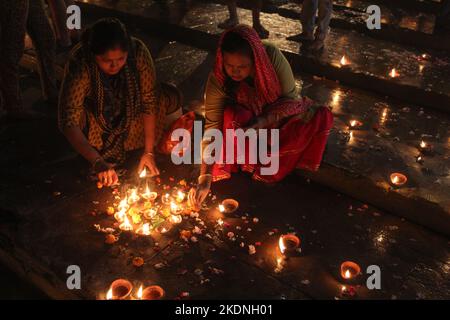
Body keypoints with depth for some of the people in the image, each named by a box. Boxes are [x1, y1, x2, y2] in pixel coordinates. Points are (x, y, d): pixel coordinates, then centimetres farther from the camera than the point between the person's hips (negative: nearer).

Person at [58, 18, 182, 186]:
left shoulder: (138, 51, -31)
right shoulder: (80, 64, -36)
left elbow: (149, 100, -23)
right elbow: (69, 122, -37)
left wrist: (148, 152, -24)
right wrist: (97, 162, -47)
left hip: (130, 108, 3)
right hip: (94, 113, -3)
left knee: (172, 98, -18)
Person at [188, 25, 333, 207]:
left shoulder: (272, 56, -27)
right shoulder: (218, 81, -27)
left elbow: (291, 98, -16)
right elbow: (212, 129, -27)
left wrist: (265, 120, -33)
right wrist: (205, 178, -34)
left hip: (279, 117, 2)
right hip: (245, 122, -2)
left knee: (323, 117, -25)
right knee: (230, 116, -37)